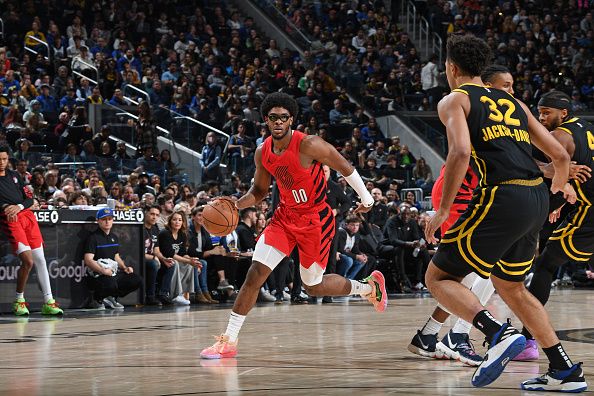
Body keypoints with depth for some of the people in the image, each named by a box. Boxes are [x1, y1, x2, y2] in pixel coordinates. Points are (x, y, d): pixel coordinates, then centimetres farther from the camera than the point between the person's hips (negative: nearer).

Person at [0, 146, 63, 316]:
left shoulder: (14, 175, 18)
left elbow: (29, 198, 13)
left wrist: (18, 206, -7)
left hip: (27, 215, 6)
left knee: (40, 259, 1)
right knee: (28, 261, -16)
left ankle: (48, 302, 4)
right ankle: (19, 300, 1)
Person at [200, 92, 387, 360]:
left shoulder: (308, 145, -21)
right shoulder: (262, 153, -3)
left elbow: (345, 167, -9)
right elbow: (259, 192, 11)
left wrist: (366, 197, 0)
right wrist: (237, 204, -9)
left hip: (315, 219, -5)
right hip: (285, 216, 5)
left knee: (314, 287, 5)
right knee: (255, 273, -10)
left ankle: (370, 287, 33)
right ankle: (229, 340, -7)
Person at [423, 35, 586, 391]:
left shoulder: (454, 100, 5)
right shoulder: (512, 102, 23)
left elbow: (460, 152, -15)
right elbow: (560, 155, 22)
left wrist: (443, 210, -8)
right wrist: (561, 186, 44)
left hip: (503, 198, -7)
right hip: (537, 198, 7)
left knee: (439, 276, 5)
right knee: (510, 285, 25)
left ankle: (499, 334, -20)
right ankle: (566, 372, 19)